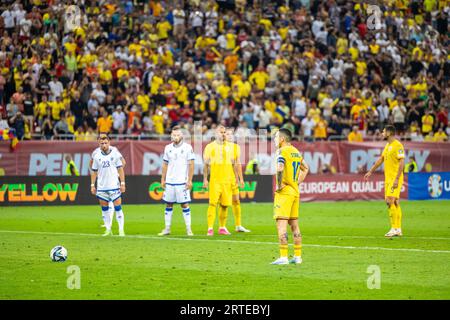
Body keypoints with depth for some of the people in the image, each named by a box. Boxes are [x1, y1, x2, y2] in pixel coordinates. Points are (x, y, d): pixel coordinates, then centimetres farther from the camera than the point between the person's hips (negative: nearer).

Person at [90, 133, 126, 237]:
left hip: (114, 185, -3)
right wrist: (92, 185, 6)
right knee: (104, 208, 7)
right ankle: (108, 230, 16)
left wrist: (122, 183, -4)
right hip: (101, 187, 3)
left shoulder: (115, 153, -2)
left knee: (118, 207, -5)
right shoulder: (97, 156, 4)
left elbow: (120, 169, 0)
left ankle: (121, 230, 0)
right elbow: (94, 171, 10)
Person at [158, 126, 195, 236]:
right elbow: (165, 165, 14)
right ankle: (167, 229, 13)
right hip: (169, 182, 4)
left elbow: (191, 165, -4)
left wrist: (189, 180, -9)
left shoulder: (187, 147, -3)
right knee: (168, 205, 7)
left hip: (182, 182, -4)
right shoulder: (168, 148, 9)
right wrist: (163, 180, 10)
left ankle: (188, 229, 2)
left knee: (185, 205, -4)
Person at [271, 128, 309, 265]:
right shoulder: (296, 152, 15)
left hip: (284, 192, -8)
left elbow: (280, 168, -30)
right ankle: (297, 256, 15)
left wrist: (279, 184, -18)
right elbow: (305, 168, 28)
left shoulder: (282, 151, -12)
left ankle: (283, 257, -13)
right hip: (295, 191, 9)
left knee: (281, 224, -9)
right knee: (294, 224, 13)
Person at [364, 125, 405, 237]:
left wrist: (397, 179, -22)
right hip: (388, 178, 9)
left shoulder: (398, 145, -13)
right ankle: (398, 229, 10)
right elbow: (380, 160, 26)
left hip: (395, 178, -9)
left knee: (390, 201, -14)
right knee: (395, 203, 8)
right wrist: (370, 172, 28)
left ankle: (394, 228, -13)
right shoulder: (387, 146, 16)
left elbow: (401, 162, -18)